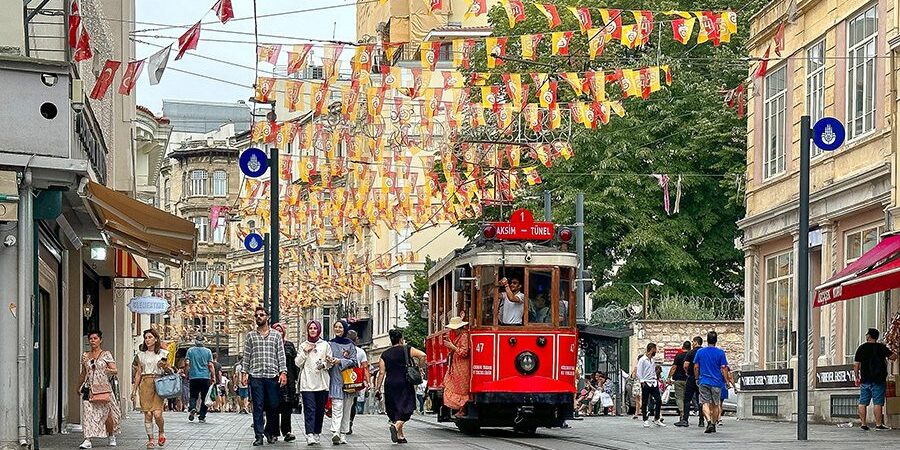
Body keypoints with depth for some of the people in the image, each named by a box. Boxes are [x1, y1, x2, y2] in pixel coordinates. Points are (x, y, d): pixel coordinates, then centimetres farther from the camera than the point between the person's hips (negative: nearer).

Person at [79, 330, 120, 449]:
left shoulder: (106, 355, 2)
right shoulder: (85, 356, 12)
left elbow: (115, 370, -3)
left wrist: (107, 370, -23)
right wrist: (79, 386, 26)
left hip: (103, 387, -3)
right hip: (89, 388, 3)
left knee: (106, 414, 1)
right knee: (88, 413, -10)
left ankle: (111, 436, 24)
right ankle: (87, 440, -13)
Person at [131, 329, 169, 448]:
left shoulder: (163, 353, 6)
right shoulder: (141, 354, 11)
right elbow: (138, 373, 13)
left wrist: (165, 366, -12)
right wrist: (134, 389, 11)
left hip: (158, 384, -2)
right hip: (145, 384, 2)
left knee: (157, 414, -13)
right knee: (148, 414, -3)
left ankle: (162, 432, 14)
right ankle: (150, 440, 5)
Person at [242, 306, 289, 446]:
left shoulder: (276, 335, 9)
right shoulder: (250, 336, 10)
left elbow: (281, 355, 6)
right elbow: (246, 356, 9)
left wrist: (283, 372, -4)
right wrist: (245, 373, 1)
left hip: (273, 376, 0)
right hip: (256, 376, 0)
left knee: (273, 406, 2)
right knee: (258, 407, -2)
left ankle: (270, 433, 17)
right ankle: (259, 435, -1)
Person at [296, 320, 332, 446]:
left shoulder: (325, 345, 10)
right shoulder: (303, 345, 13)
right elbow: (298, 363, 8)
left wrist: (324, 364, -12)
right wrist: (305, 352, -4)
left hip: (322, 383, 1)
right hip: (307, 382, -1)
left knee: (320, 410, 4)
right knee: (309, 409, -11)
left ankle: (317, 433, 15)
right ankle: (310, 435, -20)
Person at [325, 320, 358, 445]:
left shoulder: (350, 344, 9)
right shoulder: (330, 344, 11)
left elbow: (353, 361, -1)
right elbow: (328, 363, 7)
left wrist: (340, 361, -16)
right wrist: (329, 362, -17)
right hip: (336, 379, -1)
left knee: (347, 408, 3)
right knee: (337, 407, -15)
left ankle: (343, 434, 9)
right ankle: (335, 433, -27)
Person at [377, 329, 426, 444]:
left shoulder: (385, 354, 7)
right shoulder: (407, 350, 0)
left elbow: (381, 373, 2)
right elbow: (423, 355, -12)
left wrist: (378, 388, 5)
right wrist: (419, 368, 2)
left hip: (390, 384, 3)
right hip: (405, 384, -3)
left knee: (394, 409, 13)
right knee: (406, 408, -1)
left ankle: (401, 435, 14)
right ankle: (396, 426, -26)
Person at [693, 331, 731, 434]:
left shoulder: (700, 352, 1)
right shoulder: (720, 352, -5)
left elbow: (696, 367, 5)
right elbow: (724, 368, -5)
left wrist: (697, 379, 18)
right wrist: (726, 381, 3)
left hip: (704, 382, 0)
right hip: (717, 382, 0)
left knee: (705, 403, -2)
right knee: (715, 404, 12)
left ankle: (709, 421, -24)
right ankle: (713, 424, 18)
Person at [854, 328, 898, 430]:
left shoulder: (861, 348, 4)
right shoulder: (881, 347, -5)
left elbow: (856, 364, 4)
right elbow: (893, 357, -4)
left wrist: (857, 378, 12)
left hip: (865, 380, 3)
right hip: (878, 380, -3)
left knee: (863, 403, 8)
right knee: (878, 403, -3)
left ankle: (863, 424, 6)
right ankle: (878, 424, -6)